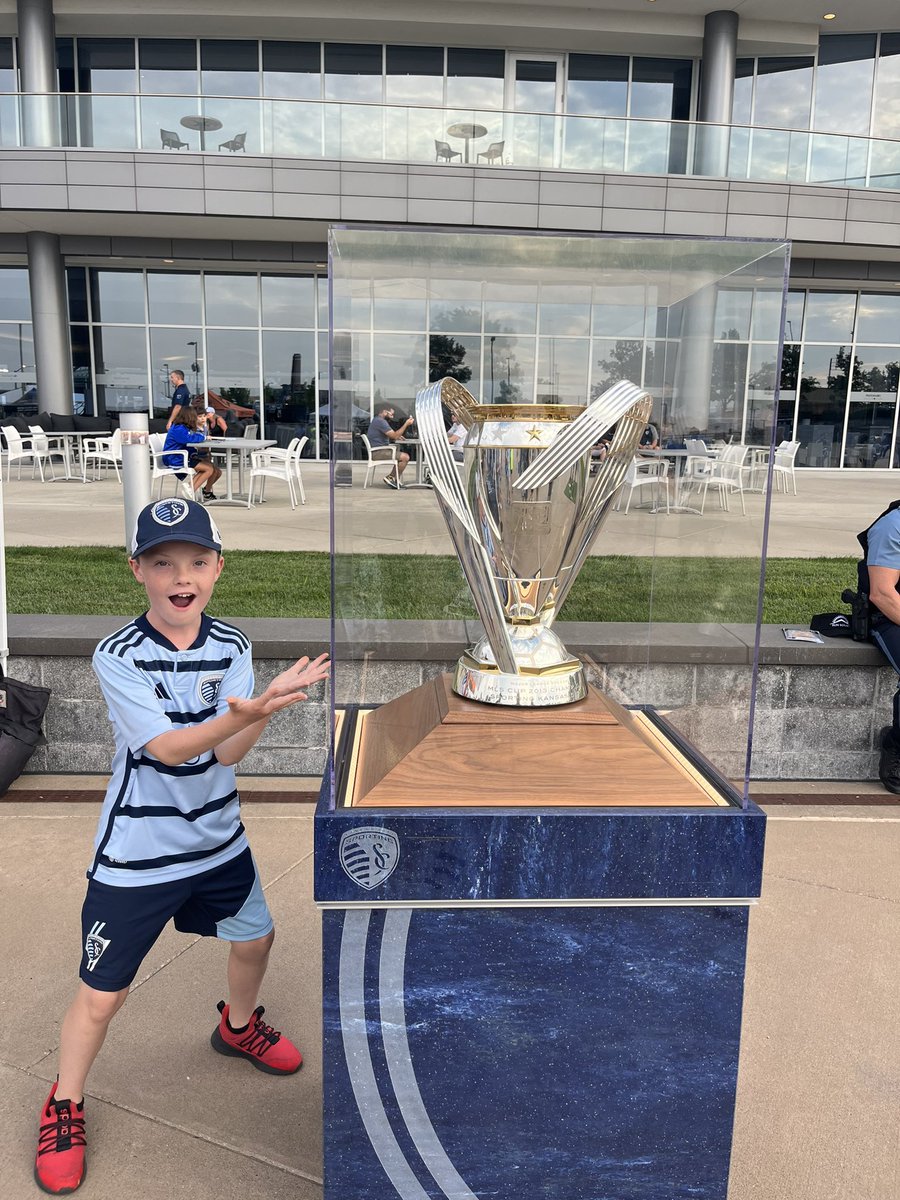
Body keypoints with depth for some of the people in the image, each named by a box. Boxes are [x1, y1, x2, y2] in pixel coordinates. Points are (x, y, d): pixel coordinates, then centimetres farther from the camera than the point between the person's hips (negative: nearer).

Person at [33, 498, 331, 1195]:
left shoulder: (233, 647, -7)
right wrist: (248, 712, -43)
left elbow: (228, 752, -14)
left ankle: (238, 1027, 54)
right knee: (101, 996, 5)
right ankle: (65, 1107, 34)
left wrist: (267, 703, -34)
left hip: (218, 841, 5)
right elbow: (168, 748, -27)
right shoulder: (118, 656, -19)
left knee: (255, 938, 21)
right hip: (135, 856, -4)